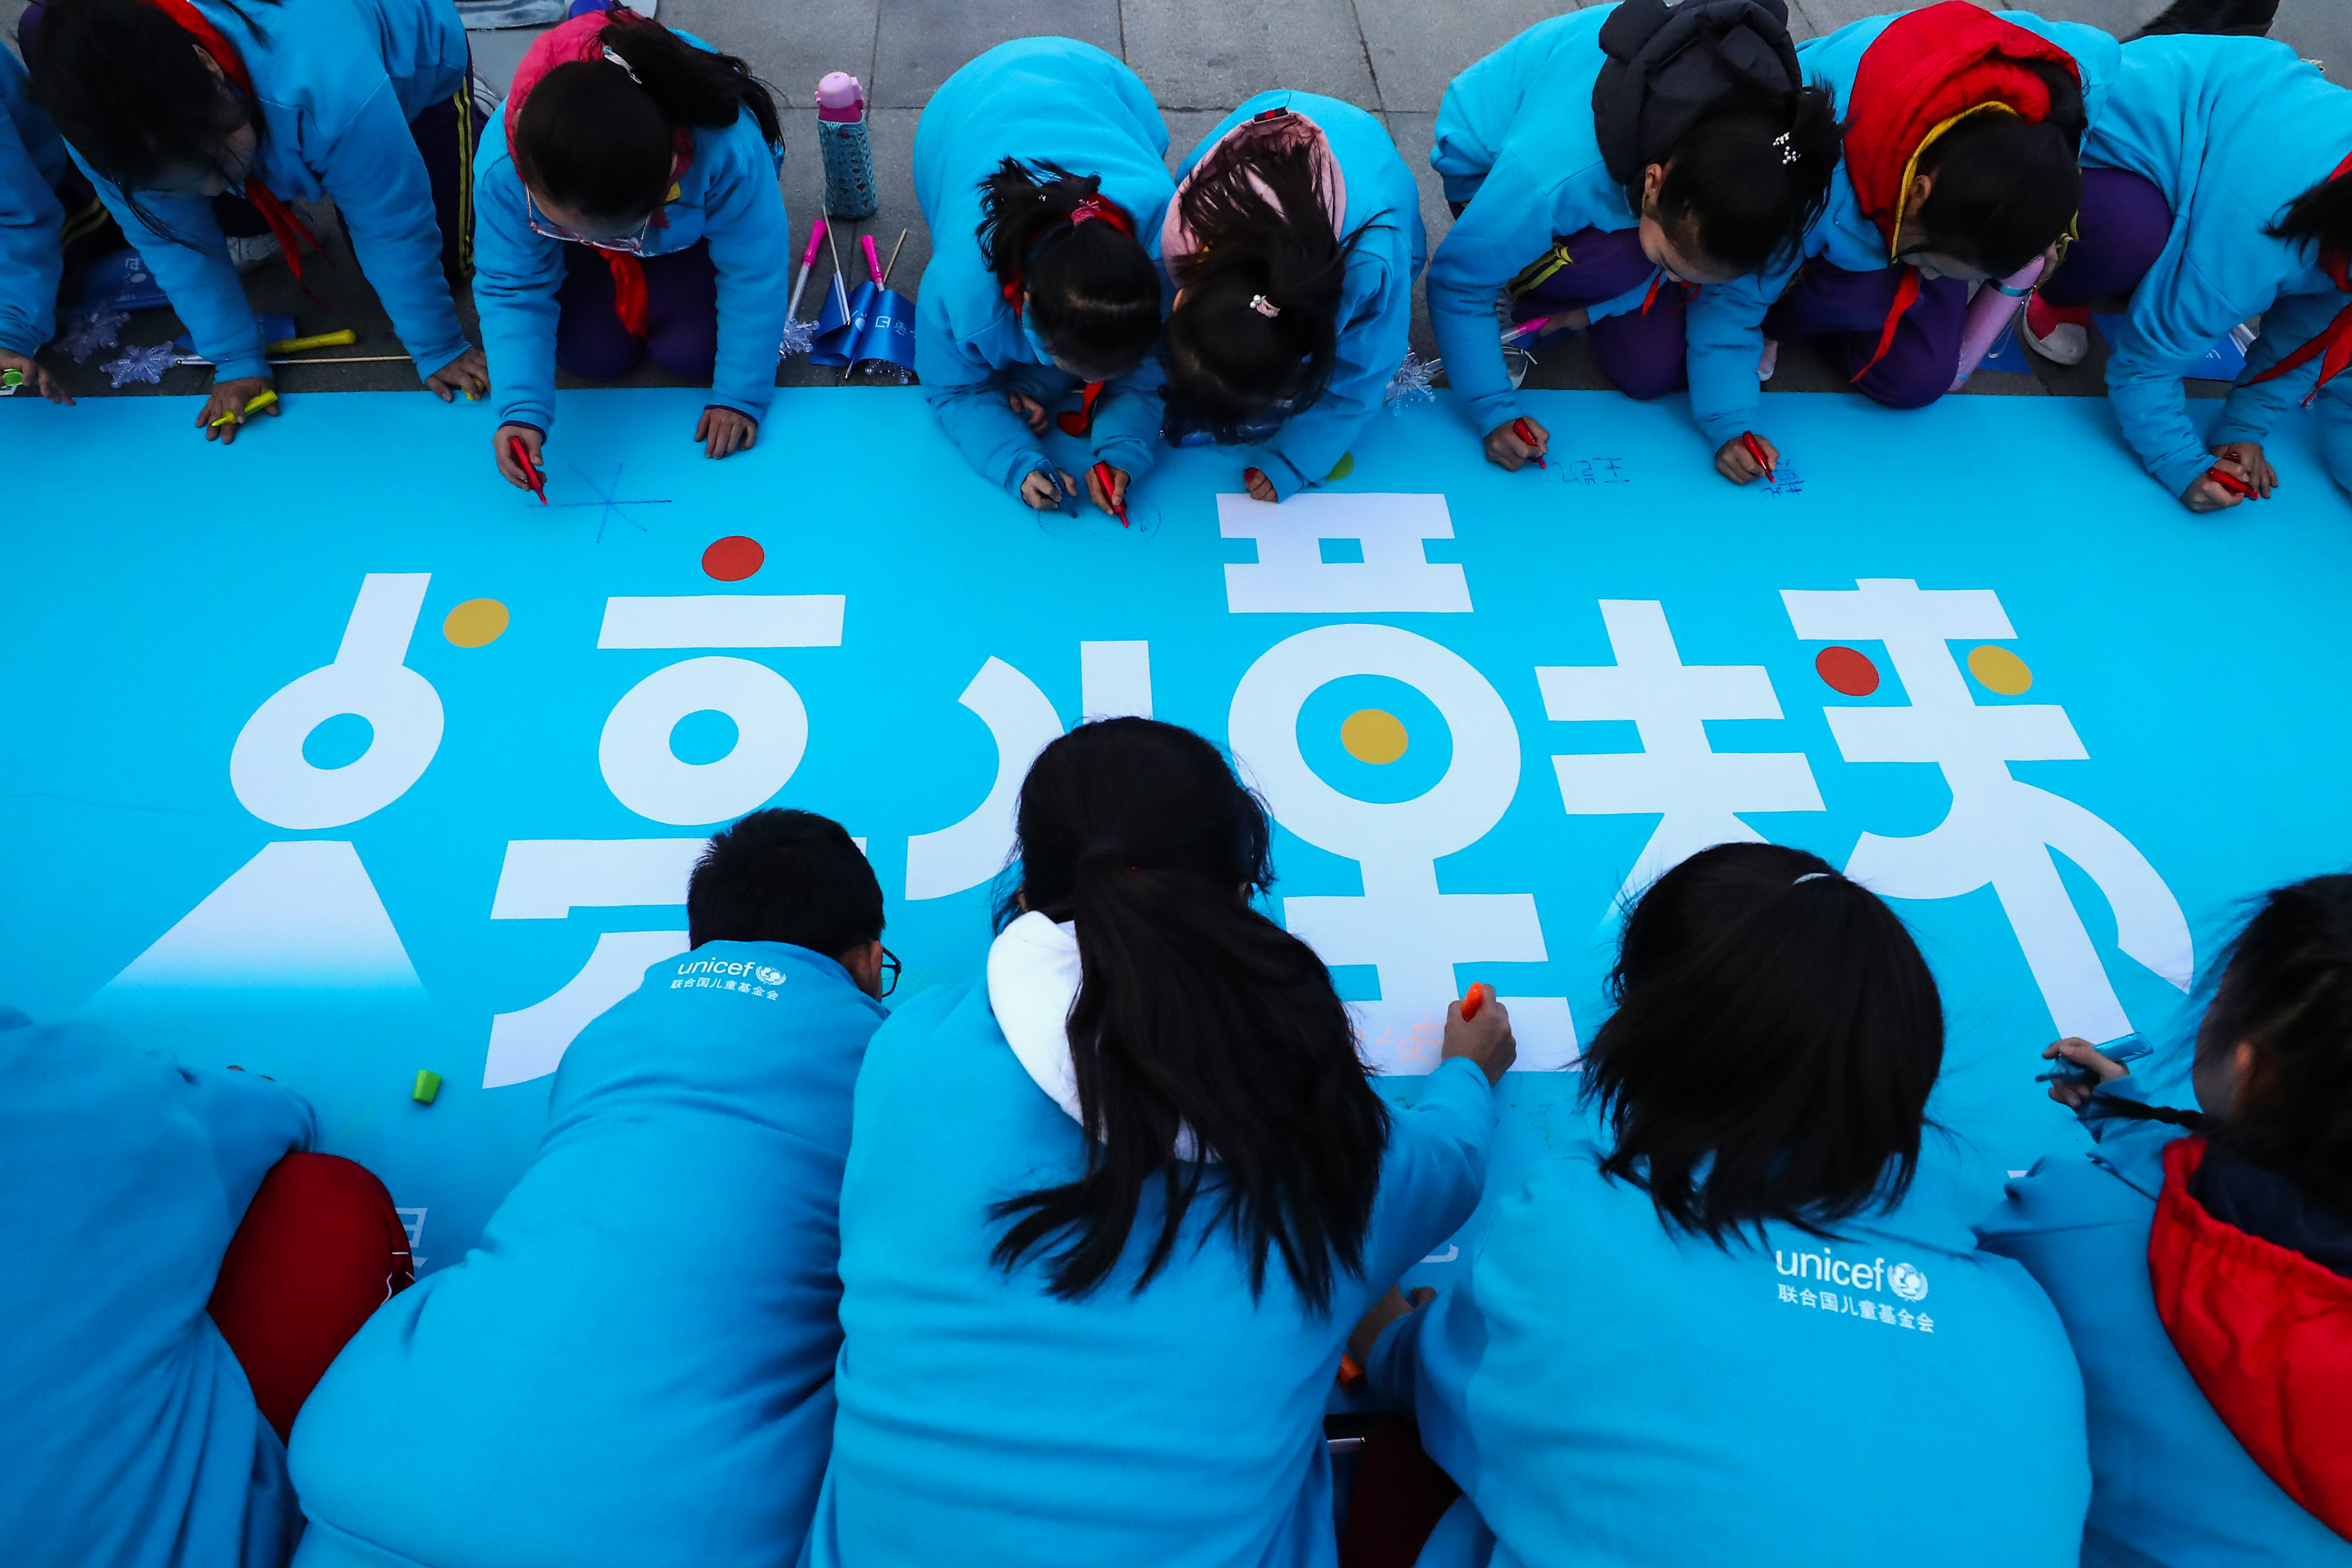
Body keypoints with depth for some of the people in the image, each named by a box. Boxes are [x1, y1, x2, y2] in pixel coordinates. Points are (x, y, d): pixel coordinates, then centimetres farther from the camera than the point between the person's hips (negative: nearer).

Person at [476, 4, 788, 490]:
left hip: (694, 221, -1)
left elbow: (753, 277, -33)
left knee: (692, 352, -15)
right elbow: (512, 290, -27)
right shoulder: (503, 164, -39)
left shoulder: (730, 154, -47)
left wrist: (741, 397, -32)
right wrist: (522, 410, -40)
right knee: (590, 356, -9)